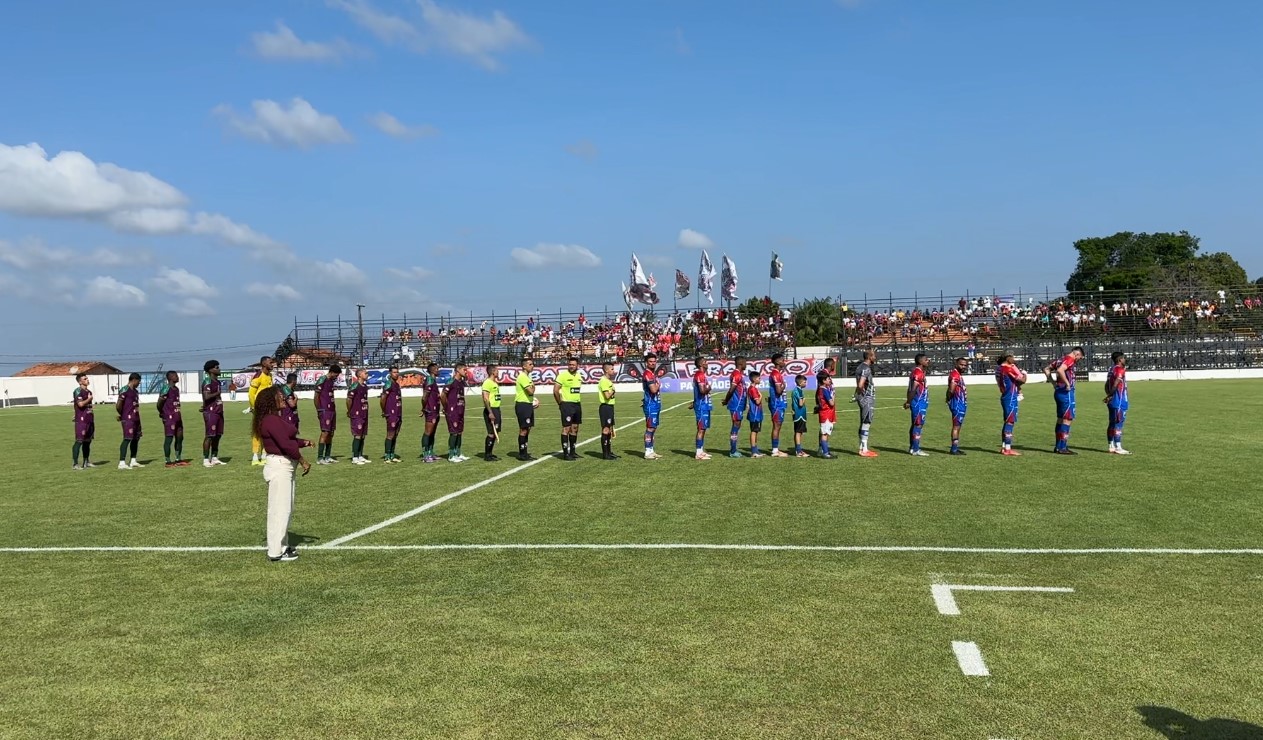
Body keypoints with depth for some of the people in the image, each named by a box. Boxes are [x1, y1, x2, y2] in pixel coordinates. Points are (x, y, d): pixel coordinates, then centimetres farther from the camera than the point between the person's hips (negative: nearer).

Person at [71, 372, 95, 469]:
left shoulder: (89, 391, 17)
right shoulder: (78, 391, -9)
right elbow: (80, 404, -23)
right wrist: (89, 399, -7)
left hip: (89, 420, 9)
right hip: (81, 420, -9)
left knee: (88, 441, 14)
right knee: (79, 441, -9)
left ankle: (86, 462, 23)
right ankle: (75, 464, -8)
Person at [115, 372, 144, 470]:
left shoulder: (135, 391, 18)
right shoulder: (125, 390, -12)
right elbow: (118, 405, -17)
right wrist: (121, 415, -1)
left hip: (135, 418, 9)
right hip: (128, 419, -9)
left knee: (136, 439, 12)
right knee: (127, 439, -11)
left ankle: (133, 461, 21)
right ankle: (122, 463, -11)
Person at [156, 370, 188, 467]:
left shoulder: (176, 389, 14)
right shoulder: (166, 389, -14)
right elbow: (159, 403, -15)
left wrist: (179, 414, 16)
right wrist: (162, 413, -3)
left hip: (177, 416, 9)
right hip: (169, 418, -9)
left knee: (180, 437, 11)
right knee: (169, 438, -6)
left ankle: (178, 460, 18)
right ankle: (168, 461, -2)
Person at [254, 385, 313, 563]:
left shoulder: (277, 419, 15)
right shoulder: (271, 420, -18)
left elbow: (288, 440, 19)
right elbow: (285, 444, -24)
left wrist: (303, 442, 4)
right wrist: (302, 460, -17)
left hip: (285, 467, 11)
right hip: (278, 466, -11)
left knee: (286, 509, 18)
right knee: (279, 509, -4)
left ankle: (282, 546, 28)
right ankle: (275, 552, 2)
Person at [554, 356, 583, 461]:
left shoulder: (579, 376, 10)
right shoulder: (563, 375, -11)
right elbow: (555, 390, -13)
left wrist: (577, 400, 14)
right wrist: (560, 403, -7)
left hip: (577, 404, 7)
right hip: (567, 405, -7)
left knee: (575, 428, 11)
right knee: (566, 428, -7)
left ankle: (572, 452, 20)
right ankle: (565, 453, -4)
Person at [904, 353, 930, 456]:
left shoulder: (920, 372, 15)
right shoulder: (918, 373, -17)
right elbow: (913, 390, -20)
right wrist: (908, 402, -17)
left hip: (921, 403, 10)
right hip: (919, 403, -10)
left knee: (915, 425, 14)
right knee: (918, 425, -7)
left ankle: (912, 448, 21)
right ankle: (916, 450, -4)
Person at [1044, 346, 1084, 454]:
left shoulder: (1062, 359, 15)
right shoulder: (1070, 359, -12)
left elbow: (1046, 369, 22)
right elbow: (1060, 370, -30)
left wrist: (1053, 382, 17)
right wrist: (1067, 383, -21)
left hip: (1059, 391, 10)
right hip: (1066, 392, -9)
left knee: (1061, 419, 14)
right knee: (1068, 419, -6)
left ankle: (1058, 446, 19)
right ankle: (1062, 447, -6)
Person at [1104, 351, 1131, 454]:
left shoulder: (1112, 369, 15)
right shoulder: (1120, 369, -12)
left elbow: (1107, 385, 15)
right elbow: (1115, 384, -22)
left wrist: (1109, 395, 6)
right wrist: (1110, 395, -12)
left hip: (1112, 402, 9)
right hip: (1119, 402, -9)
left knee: (1112, 424, 11)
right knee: (1118, 424, -8)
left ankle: (1111, 447, 15)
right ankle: (1118, 448, -8)